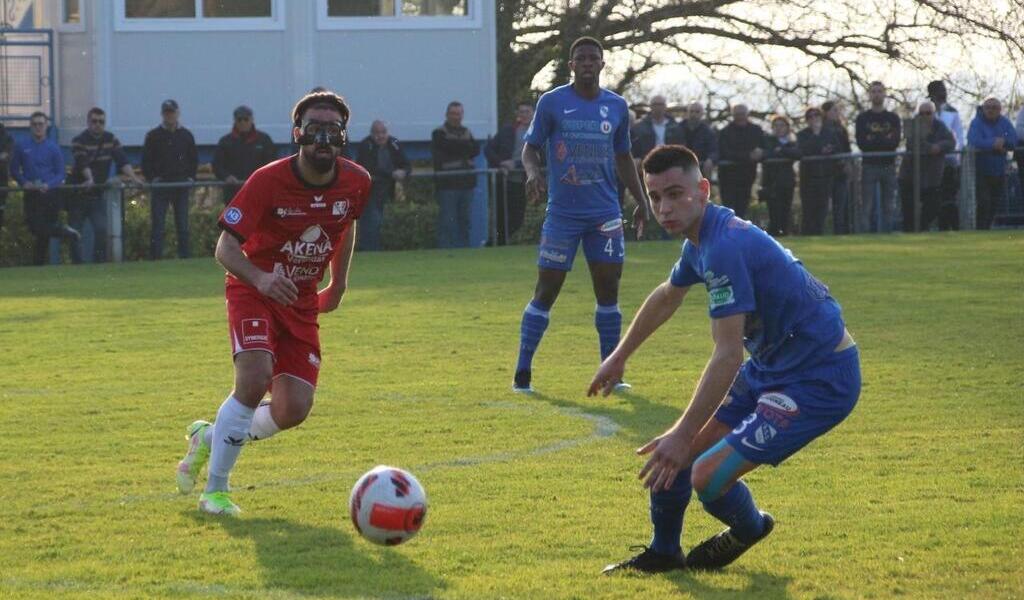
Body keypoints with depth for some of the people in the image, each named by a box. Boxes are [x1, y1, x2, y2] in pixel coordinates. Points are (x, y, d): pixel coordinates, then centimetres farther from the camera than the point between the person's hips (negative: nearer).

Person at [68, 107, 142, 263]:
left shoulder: (111, 140, 4)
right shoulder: (79, 141, -9)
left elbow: (122, 160, -8)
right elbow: (82, 163, -25)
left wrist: (133, 177, -25)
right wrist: (90, 180, -44)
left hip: (99, 194, 3)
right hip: (79, 195, -3)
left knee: (101, 230, -10)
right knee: (75, 233, 1)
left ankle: (100, 262, -7)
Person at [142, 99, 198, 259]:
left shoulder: (186, 135, 10)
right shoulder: (153, 135, 3)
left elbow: (194, 159, 16)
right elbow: (146, 161, 3)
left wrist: (191, 177, 4)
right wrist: (151, 178, -8)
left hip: (182, 185, 2)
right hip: (160, 185, -2)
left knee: (183, 226, 5)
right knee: (157, 226, -5)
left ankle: (184, 258, 9)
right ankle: (155, 259, -6)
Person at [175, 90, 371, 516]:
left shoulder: (356, 182, -7)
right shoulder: (268, 181, -21)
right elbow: (225, 248, -21)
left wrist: (338, 284, 15)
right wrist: (260, 278, -40)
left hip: (302, 301, 5)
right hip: (253, 290, -5)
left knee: (293, 410, -7)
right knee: (255, 377, -28)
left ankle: (210, 437, 23)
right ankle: (215, 489, -13)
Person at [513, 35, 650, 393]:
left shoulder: (617, 106, 9)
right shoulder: (552, 102, -1)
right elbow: (531, 147, 2)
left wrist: (641, 200, 14)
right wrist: (533, 172, -19)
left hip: (605, 214, 3)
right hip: (562, 212, -3)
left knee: (608, 289, 1)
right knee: (546, 291, -3)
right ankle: (522, 373, 4)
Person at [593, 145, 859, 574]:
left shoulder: (725, 248, -27)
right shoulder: (703, 237, 5)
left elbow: (728, 355, -29)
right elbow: (668, 296, 28)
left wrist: (683, 436, -27)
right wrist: (619, 357, 38)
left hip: (820, 378, -10)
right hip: (772, 363, 10)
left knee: (708, 477, -16)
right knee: (677, 453, 11)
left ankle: (749, 529, 18)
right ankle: (663, 553, 33)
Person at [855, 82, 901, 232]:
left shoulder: (893, 118, 10)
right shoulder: (862, 118, 7)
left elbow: (895, 142, -3)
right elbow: (861, 143, -5)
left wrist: (873, 139, -9)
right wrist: (884, 140, -9)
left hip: (888, 166, 2)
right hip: (869, 165, -2)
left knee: (887, 207, 3)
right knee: (866, 207, -7)